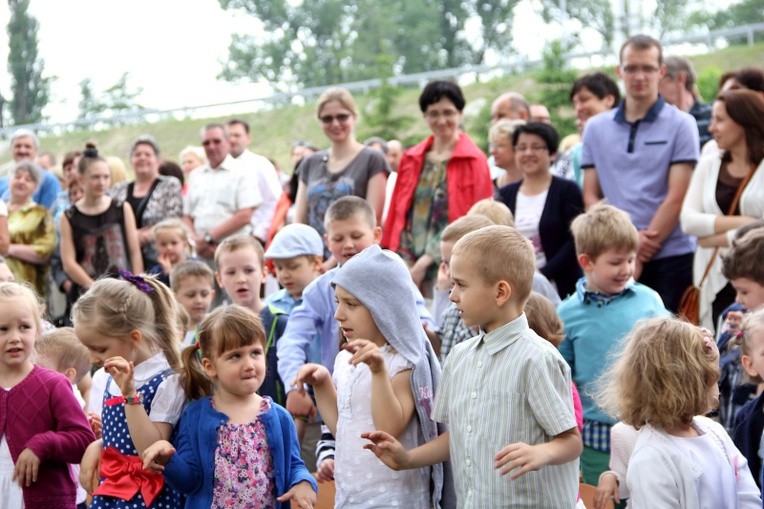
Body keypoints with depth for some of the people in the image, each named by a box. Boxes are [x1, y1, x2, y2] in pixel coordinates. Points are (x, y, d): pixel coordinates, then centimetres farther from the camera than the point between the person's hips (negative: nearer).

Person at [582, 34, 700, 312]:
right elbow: (591, 196, 8)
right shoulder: (596, 128, 11)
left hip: (670, 256, -2)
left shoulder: (680, 125, 1)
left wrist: (640, 254, -9)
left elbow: (677, 197, -6)